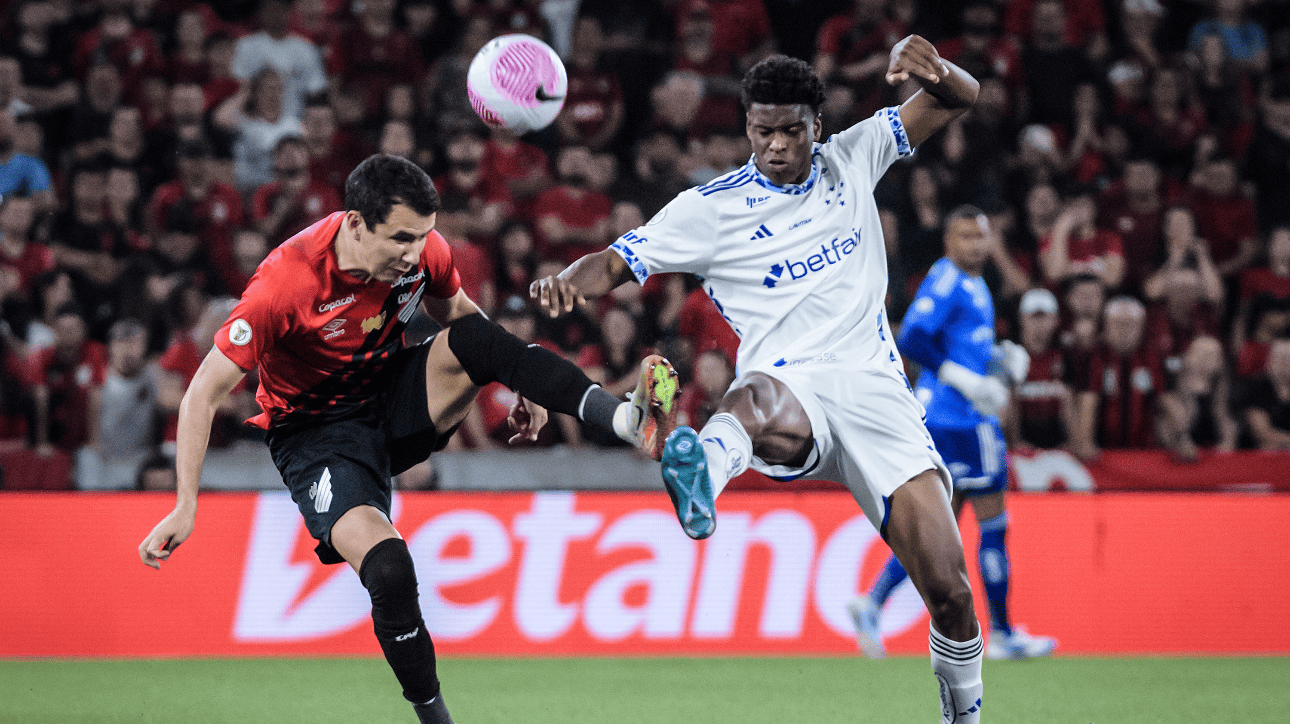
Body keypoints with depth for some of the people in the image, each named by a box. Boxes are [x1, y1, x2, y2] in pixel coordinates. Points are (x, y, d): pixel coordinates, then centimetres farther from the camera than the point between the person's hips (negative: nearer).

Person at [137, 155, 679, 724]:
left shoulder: (421, 249, -13)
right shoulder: (285, 283, -28)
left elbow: (457, 311, 11)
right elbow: (203, 395, -23)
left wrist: (520, 384, -1)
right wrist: (186, 508, -27)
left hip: (395, 400, 4)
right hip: (316, 432, -4)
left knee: (475, 339, -25)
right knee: (388, 568, -29)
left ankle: (629, 418, -38)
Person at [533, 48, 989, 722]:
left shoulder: (850, 161, 13)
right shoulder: (712, 208, 5)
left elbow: (958, 100, 15)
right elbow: (614, 263, 5)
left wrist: (936, 72, -9)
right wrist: (568, 280, -19)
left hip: (876, 389, 2)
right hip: (789, 388, -2)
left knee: (948, 590, -10)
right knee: (756, 402, -45)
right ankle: (708, 466, -76)